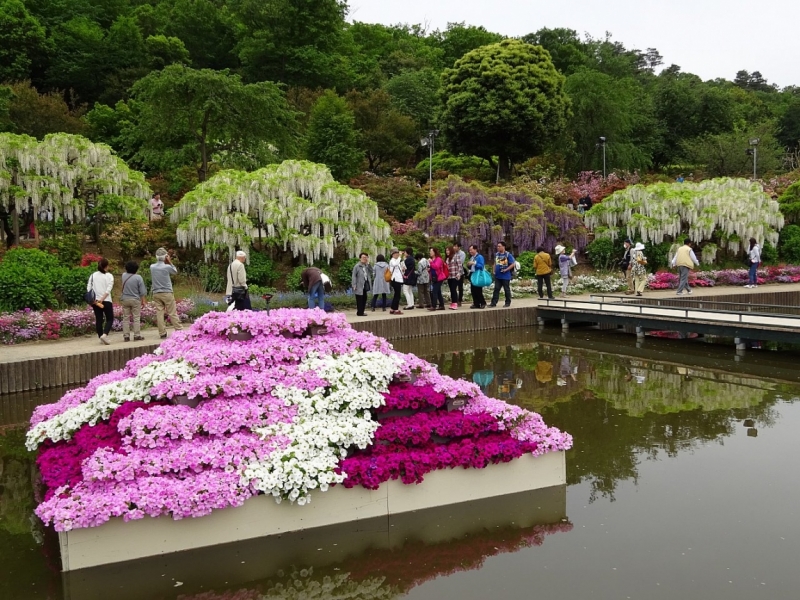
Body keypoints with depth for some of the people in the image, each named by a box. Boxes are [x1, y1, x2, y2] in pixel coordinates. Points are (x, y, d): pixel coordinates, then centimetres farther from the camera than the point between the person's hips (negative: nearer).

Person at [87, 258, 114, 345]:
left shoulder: (93, 275, 6)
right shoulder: (109, 276, -4)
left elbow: (88, 289, 0)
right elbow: (108, 290, -13)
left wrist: (93, 300, -3)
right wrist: (102, 300, -14)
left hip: (95, 301, 3)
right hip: (106, 301, -3)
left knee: (98, 320, 11)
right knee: (109, 319, 5)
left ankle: (101, 336, 13)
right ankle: (104, 334, -16)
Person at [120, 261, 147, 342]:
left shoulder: (124, 276, -2)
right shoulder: (138, 277, -9)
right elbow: (142, 291, -7)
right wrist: (143, 301, 0)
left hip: (125, 299, 3)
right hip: (135, 299, -3)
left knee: (126, 318, 7)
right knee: (136, 318, 2)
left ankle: (126, 336, 6)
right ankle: (137, 335, 0)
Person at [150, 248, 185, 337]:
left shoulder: (152, 267, 1)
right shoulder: (167, 267, -10)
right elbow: (175, 272, 8)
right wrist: (169, 262, 6)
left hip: (156, 293, 3)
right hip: (167, 293, -3)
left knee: (159, 313, 2)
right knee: (173, 313, 1)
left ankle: (162, 333, 1)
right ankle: (179, 331, 4)